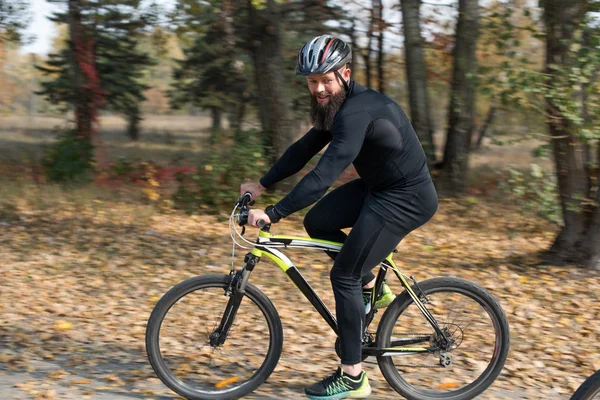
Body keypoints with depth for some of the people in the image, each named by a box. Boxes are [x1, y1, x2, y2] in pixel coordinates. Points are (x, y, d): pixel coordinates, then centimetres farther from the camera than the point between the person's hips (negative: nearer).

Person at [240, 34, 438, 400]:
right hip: (379, 186, 9)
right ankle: (370, 286, 22)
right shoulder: (338, 105, 6)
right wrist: (262, 185, 9)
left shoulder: (358, 111, -26)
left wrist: (273, 214, -34)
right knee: (317, 223, 7)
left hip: (406, 199, -9)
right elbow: (305, 149, 12)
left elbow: (326, 172, -33)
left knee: (343, 276, -8)